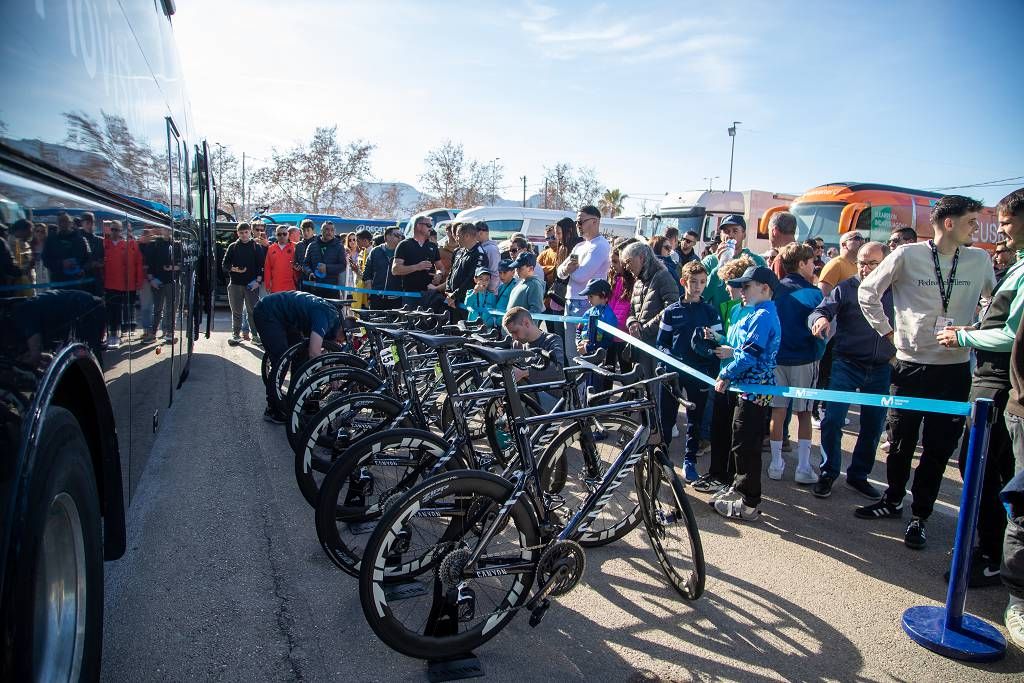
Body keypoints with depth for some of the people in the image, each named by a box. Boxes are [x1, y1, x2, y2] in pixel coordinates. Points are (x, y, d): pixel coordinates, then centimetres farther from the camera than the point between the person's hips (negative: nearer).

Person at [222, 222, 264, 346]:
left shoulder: (256, 247, 7)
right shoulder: (232, 247, 11)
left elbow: (261, 266, 3)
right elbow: (225, 265, 10)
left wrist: (258, 280, -9)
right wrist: (234, 269, -10)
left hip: (251, 284, -2)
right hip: (235, 284, 2)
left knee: (253, 310, -5)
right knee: (236, 311, 6)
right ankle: (236, 334, 13)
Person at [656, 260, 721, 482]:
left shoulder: (710, 312, 3)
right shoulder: (671, 311, 4)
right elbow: (661, 342, 7)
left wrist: (714, 375, -9)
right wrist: (669, 356, -9)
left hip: (698, 374, 0)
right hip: (672, 371, 0)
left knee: (695, 420, 8)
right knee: (666, 416, 5)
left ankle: (689, 460, 20)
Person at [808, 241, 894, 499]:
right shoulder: (846, 288, -2)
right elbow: (821, 310, -15)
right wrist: (820, 318, -37)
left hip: (881, 369, 3)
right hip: (847, 364, -3)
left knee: (873, 427, 10)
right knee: (832, 420, -8)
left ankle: (858, 475, 27)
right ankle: (828, 473, 10)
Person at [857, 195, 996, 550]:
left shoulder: (979, 259, 2)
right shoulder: (908, 255, -7)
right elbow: (867, 292, 2)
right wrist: (887, 330, -1)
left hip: (955, 369, 2)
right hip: (911, 364, -2)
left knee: (939, 448, 6)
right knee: (900, 441, 11)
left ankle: (919, 517, 21)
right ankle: (893, 500, 32)